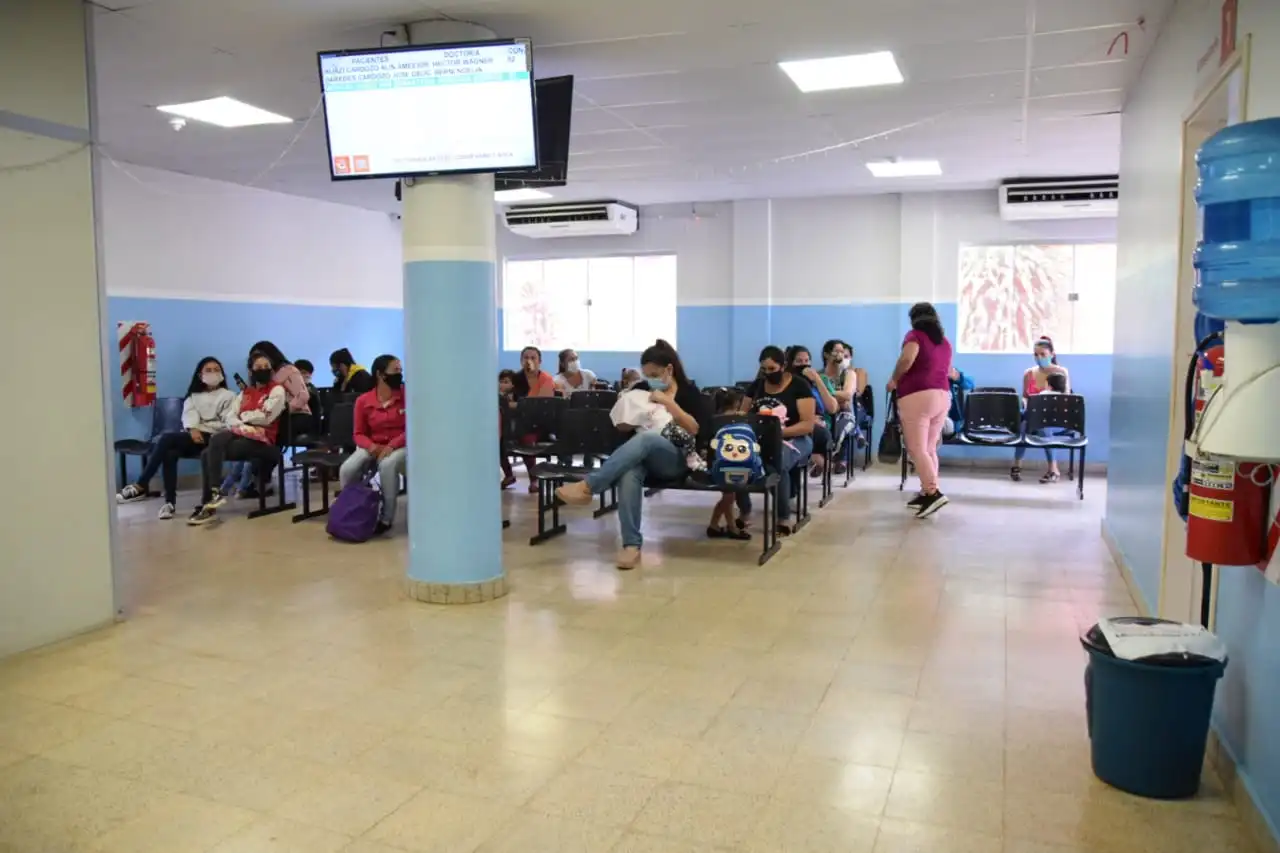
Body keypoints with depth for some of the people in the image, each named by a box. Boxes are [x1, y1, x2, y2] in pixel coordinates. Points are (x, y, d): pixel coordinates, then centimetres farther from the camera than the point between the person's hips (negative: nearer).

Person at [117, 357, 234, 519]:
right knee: (170, 453, -32)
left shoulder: (228, 396, 14)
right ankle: (169, 501, -31)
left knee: (166, 439, -29)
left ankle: (140, 486, -26)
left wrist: (202, 430, -16)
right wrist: (193, 429, -17)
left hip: (212, 437, -4)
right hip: (192, 436, 4)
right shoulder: (193, 396, 26)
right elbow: (189, 415, 5)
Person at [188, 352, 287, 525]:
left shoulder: (277, 390, 3)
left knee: (210, 454, -24)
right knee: (215, 442, -25)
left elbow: (265, 418, -9)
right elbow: (230, 417, 12)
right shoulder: (245, 392, 23)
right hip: (239, 433, 6)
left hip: (261, 438, -6)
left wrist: (243, 416, 6)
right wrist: (244, 426, -9)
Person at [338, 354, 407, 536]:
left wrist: (391, 446, -22)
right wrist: (371, 446, -17)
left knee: (387, 465, -37)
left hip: (400, 446, -2)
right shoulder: (363, 401, -1)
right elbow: (359, 434, 6)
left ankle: (387, 518, -21)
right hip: (373, 447, 3)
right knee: (347, 470, -24)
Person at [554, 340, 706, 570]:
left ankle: (587, 487, -44)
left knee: (645, 437, -38)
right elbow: (623, 427, 17)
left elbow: (693, 429, -6)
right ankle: (632, 544, -39)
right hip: (640, 456, 3)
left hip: (675, 461, -3)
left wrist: (668, 402, -13)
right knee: (628, 473, -37)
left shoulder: (689, 392, 8)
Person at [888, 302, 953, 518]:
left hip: (917, 397, -7)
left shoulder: (916, 335, -3)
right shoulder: (945, 342, 17)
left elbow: (907, 358, -21)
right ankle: (927, 492, 13)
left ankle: (933, 493, -18)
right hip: (942, 396, 7)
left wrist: (894, 379, -7)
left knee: (917, 449, -8)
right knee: (930, 449, 13)